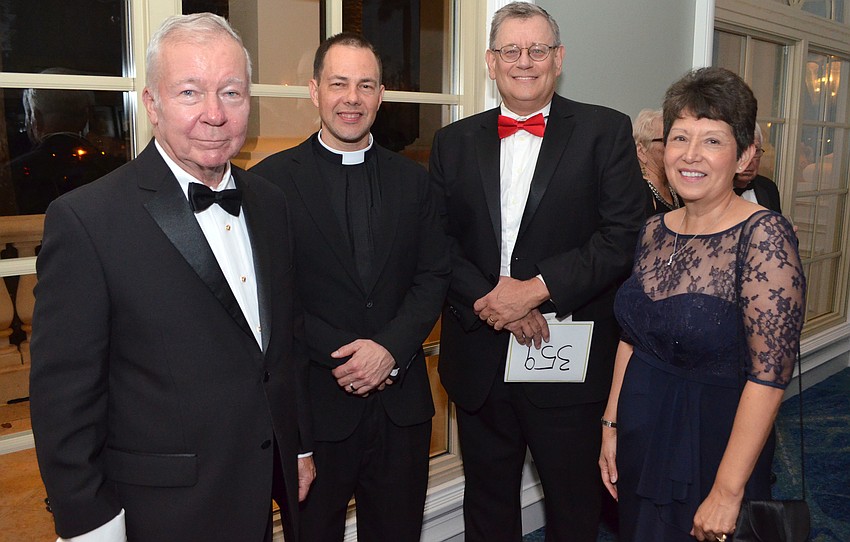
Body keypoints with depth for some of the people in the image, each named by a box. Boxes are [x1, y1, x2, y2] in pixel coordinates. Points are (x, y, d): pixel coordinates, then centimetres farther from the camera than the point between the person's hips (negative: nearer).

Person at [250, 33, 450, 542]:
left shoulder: (413, 180, 8)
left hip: (401, 401, 3)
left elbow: (433, 276, 3)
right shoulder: (272, 180, -4)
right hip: (314, 400, -3)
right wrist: (344, 358, -14)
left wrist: (390, 348, -12)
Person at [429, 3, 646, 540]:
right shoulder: (454, 142, 7)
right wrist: (487, 298, -15)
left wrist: (539, 287, -19)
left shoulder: (606, 131, -1)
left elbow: (624, 234, -10)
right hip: (479, 362, 3)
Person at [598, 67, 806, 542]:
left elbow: (770, 374, -20)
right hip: (640, 441, 6)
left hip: (713, 445, -6)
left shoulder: (764, 235, -18)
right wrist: (612, 426, 6)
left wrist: (728, 491, -20)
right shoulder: (656, 231, 1)